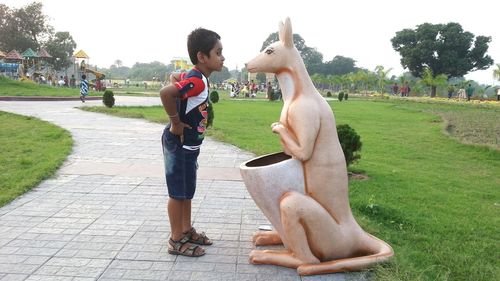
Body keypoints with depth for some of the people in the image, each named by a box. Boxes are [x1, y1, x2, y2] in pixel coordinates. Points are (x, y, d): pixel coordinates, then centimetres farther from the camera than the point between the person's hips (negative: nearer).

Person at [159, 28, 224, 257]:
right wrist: (176, 122, -26)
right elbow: (165, 92, -39)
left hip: (190, 144, 10)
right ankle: (176, 240, 14)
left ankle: (187, 230, 33)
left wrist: (183, 101, 12)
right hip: (179, 143, -10)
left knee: (187, 191, 19)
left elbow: (174, 76, 25)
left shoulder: (196, 77, 6)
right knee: (178, 193, 2)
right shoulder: (197, 81, -24)